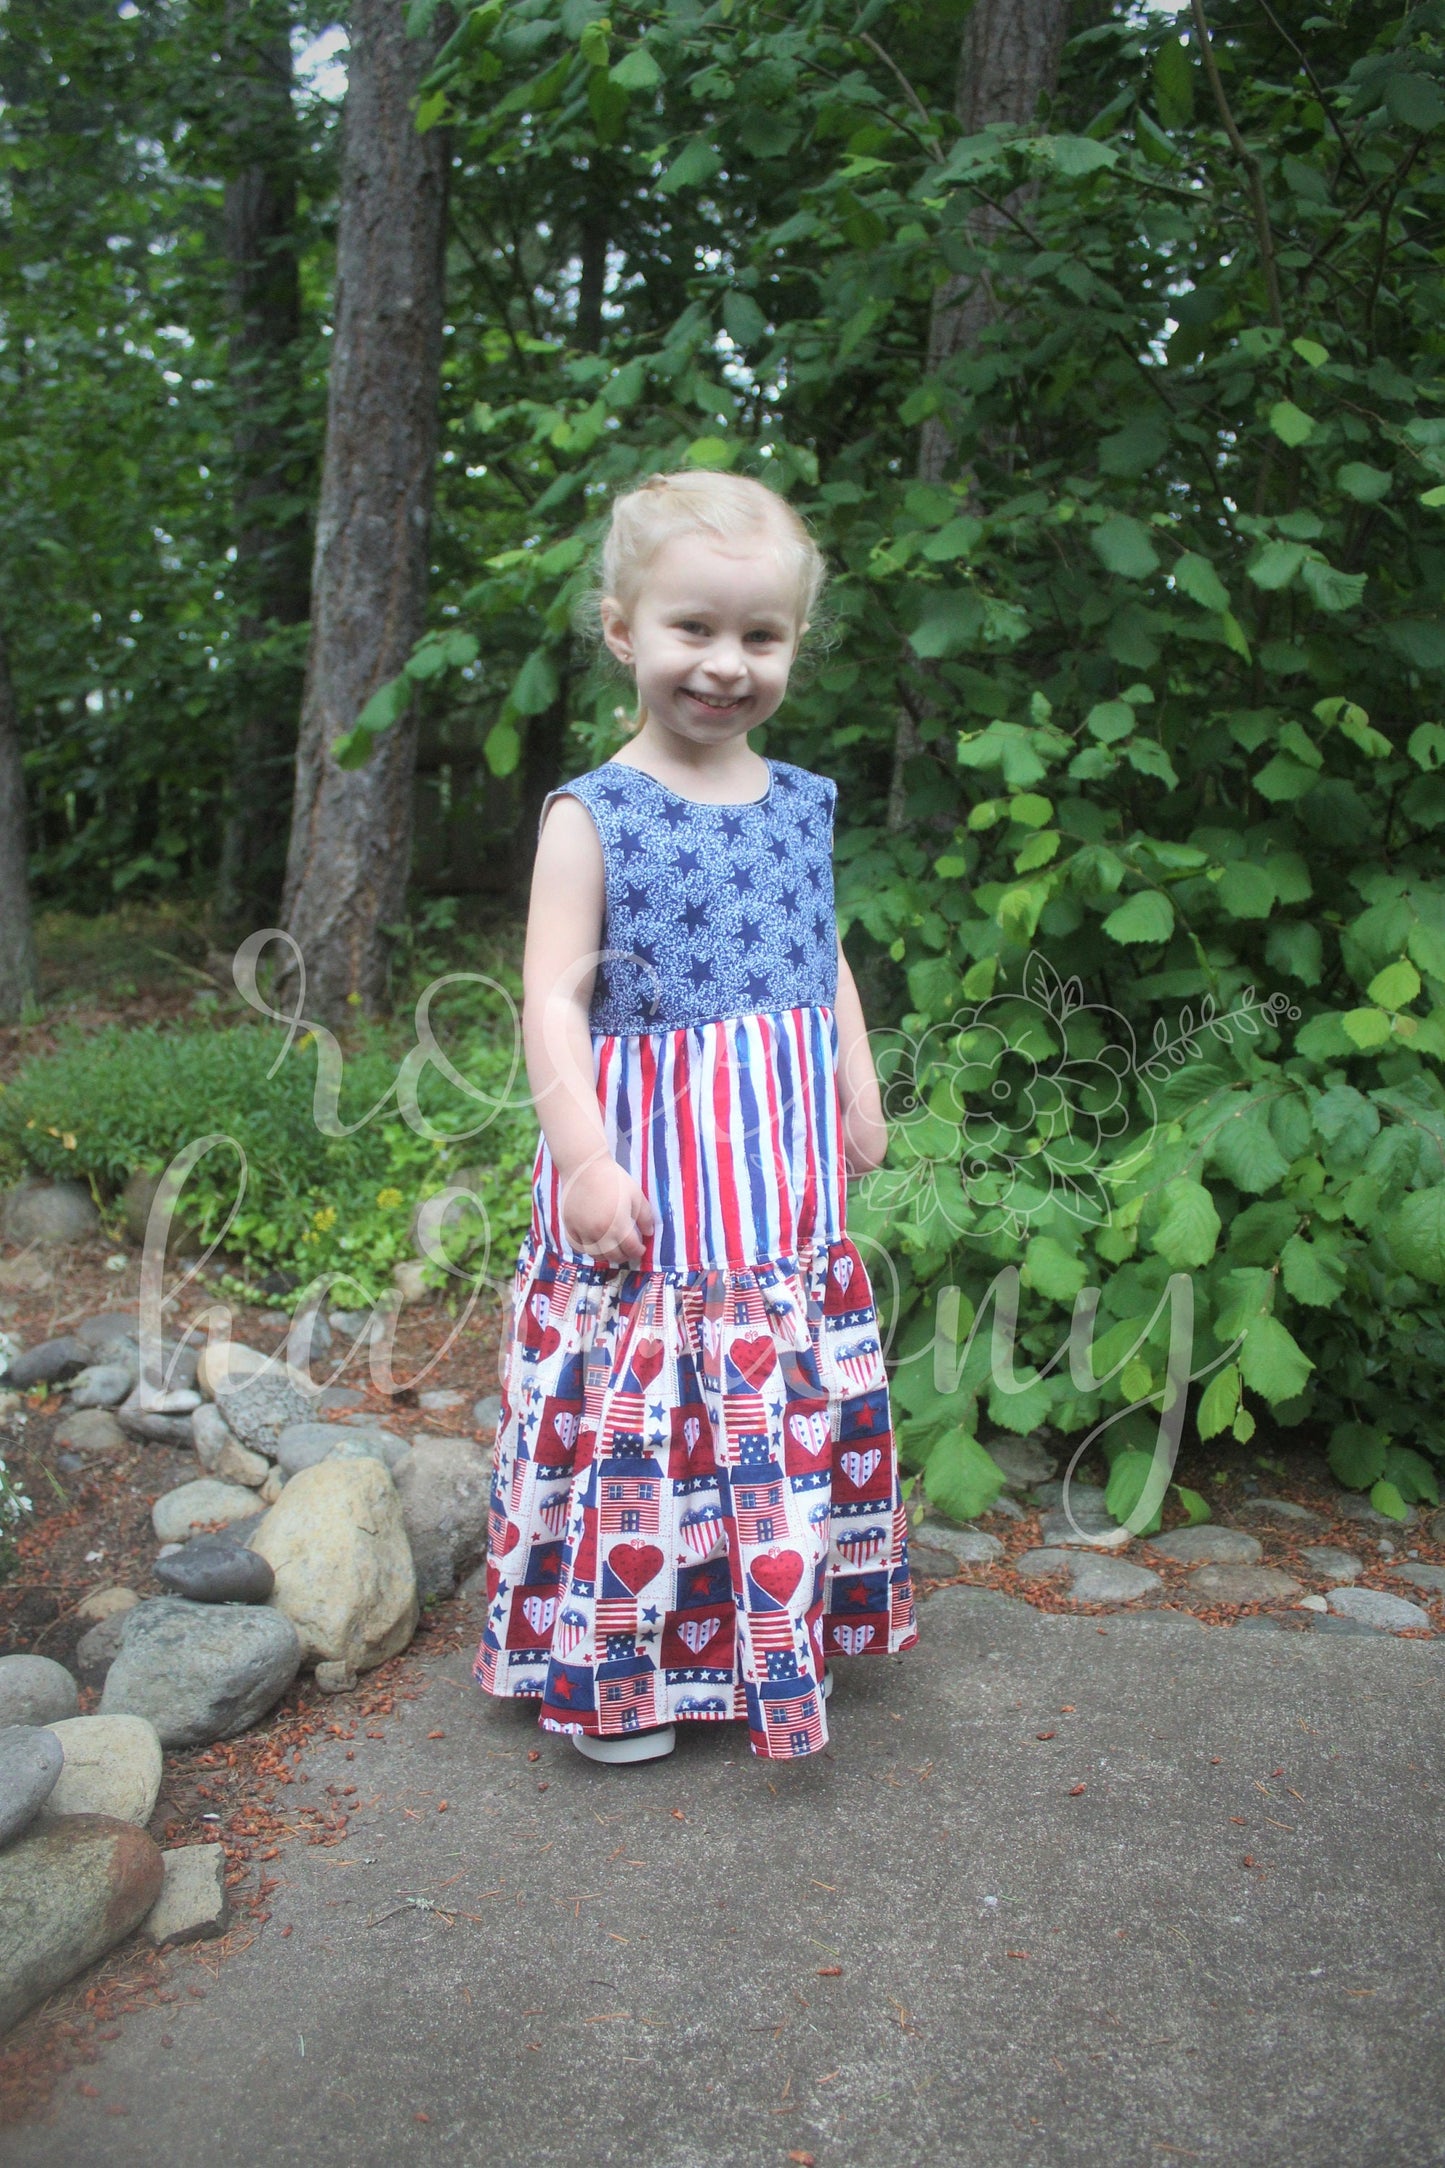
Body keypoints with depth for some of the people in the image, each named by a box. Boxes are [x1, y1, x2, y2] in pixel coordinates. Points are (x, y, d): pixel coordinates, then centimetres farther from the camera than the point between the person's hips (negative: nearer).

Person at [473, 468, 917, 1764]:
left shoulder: (800, 805, 9)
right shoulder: (594, 815, -9)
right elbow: (554, 994, -12)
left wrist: (861, 1091, 15)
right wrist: (584, 1153, -20)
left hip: (784, 1167, 6)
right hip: (649, 1171, -5)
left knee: (789, 1403, 14)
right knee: (638, 1410, 0)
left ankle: (772, 1635, 34)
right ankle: (616, 1664, 19)